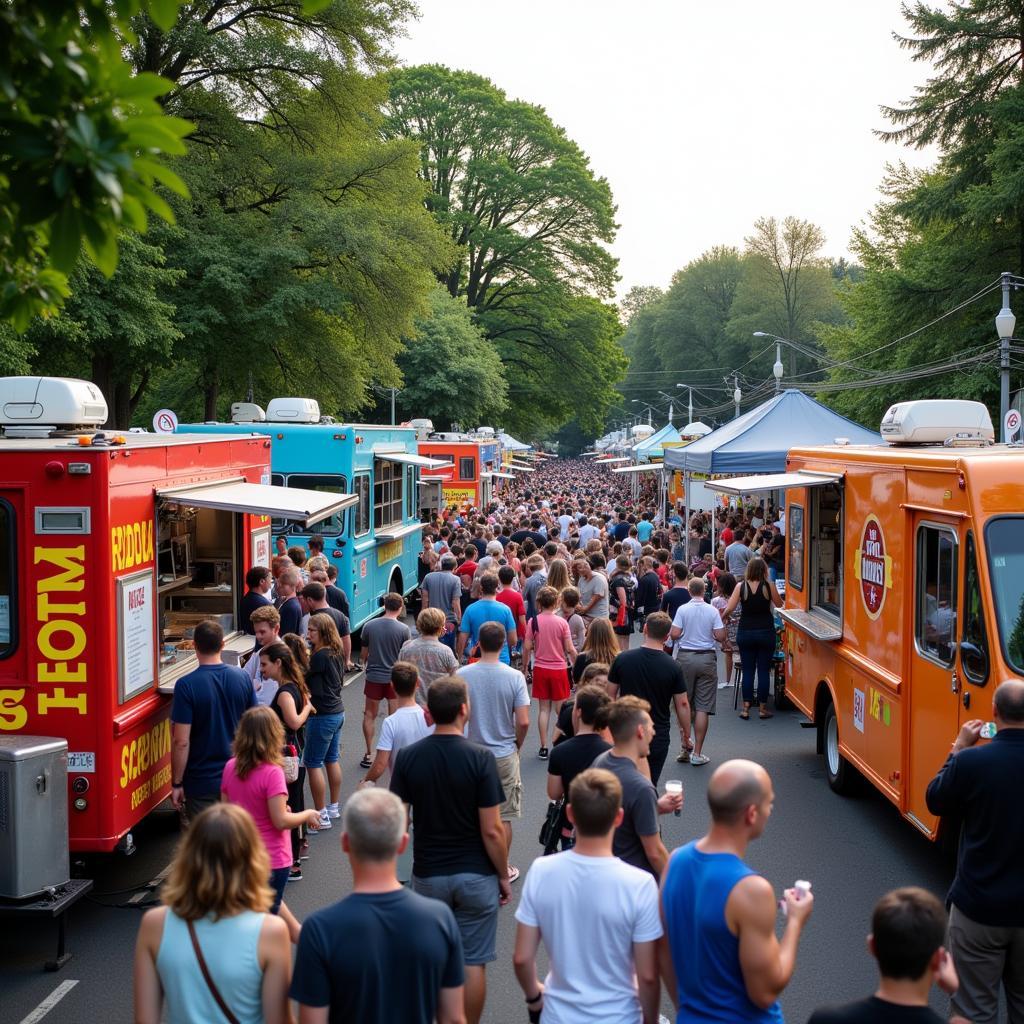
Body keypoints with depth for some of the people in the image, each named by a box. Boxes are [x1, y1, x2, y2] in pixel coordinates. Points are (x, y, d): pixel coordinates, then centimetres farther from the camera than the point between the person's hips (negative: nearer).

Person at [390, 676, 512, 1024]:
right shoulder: (480, 758, -16)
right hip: (476, 875, -2)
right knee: (473, 962, 8)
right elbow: (492, 831, -15)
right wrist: (504, 876, -1)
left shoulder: (408, 757, -7)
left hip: (428, 874, 3)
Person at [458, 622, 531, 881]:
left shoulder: (461, 675, -10)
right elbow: (523, 722, -14)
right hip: (504, 755, -1)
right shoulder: (514, 677, -13)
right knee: (503, 816, 11)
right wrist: (516, 745, 6)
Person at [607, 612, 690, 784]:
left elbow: (610, 695, 0)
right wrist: (686, 735, 8)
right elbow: (682, 704, -5)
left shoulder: (622, 659, -7)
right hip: (658, 738, -1)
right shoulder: (674, 667, -10)